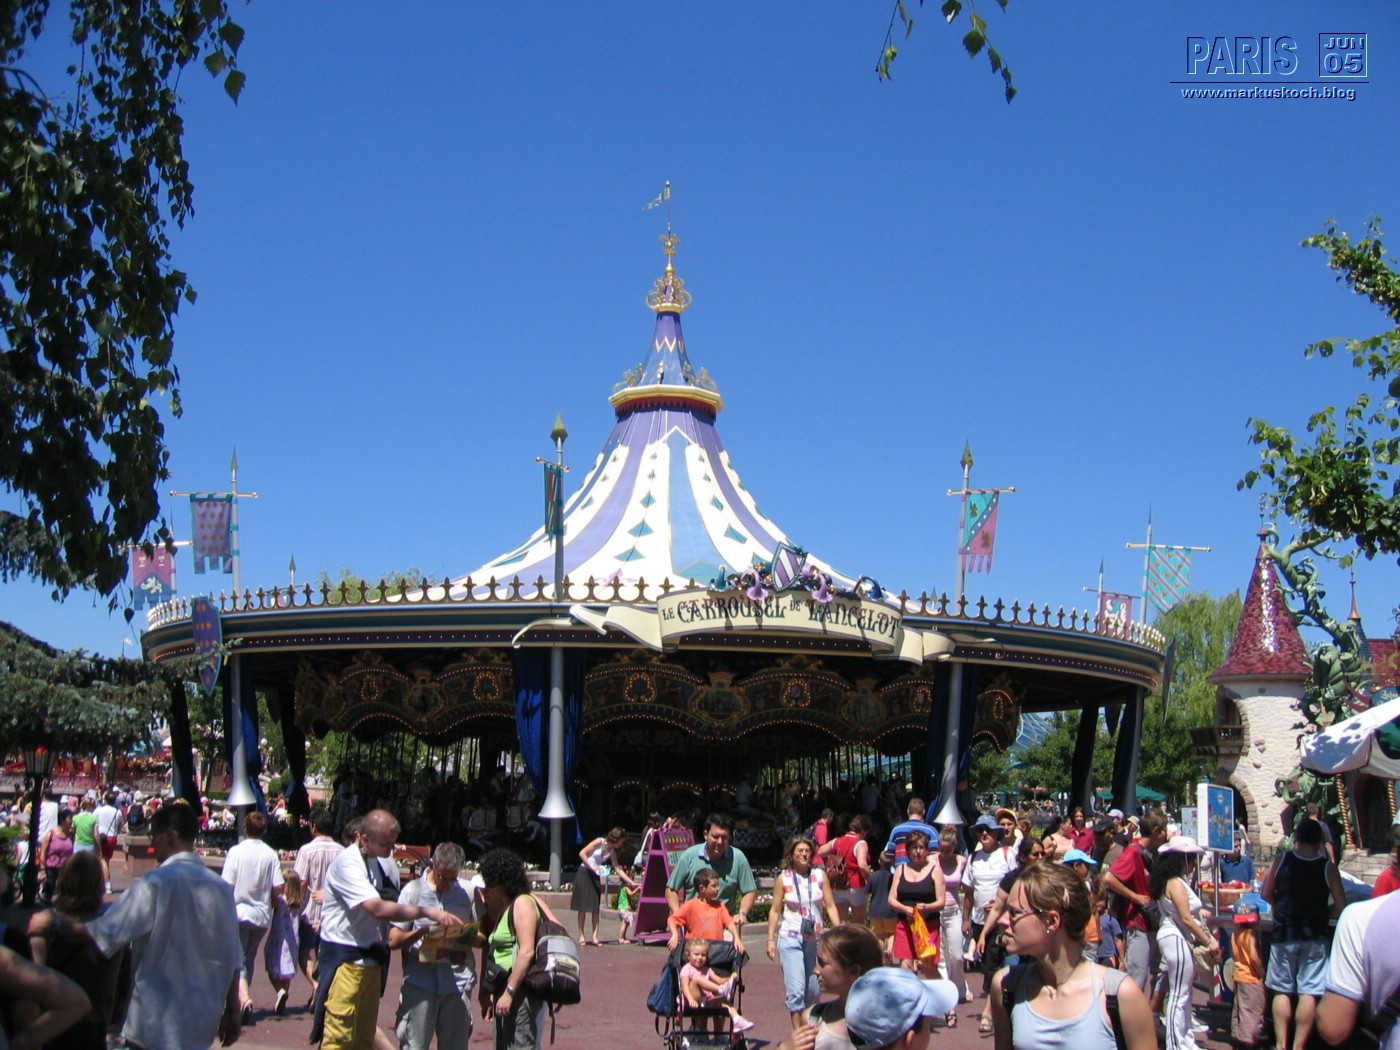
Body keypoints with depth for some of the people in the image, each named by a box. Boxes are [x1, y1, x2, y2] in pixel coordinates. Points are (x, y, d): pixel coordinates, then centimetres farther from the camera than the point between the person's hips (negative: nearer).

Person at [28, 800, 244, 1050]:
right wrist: (233, 1009, 16)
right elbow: (233, 959, 7)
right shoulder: (221, 888, 3)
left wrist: (55, 921, -3)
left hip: (157, 1024, -6)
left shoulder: (155, 884, -14)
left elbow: (105, 933, -17)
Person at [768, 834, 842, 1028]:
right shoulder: (783, 878, -1)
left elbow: (830, 906, 4)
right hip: (790, 940, -3)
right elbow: (775, 910, 3)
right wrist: (771, 940, 0)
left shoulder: (820, 875, 3)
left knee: (813, 991, 10)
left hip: (815, 940, 3)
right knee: (796, 990, -12)